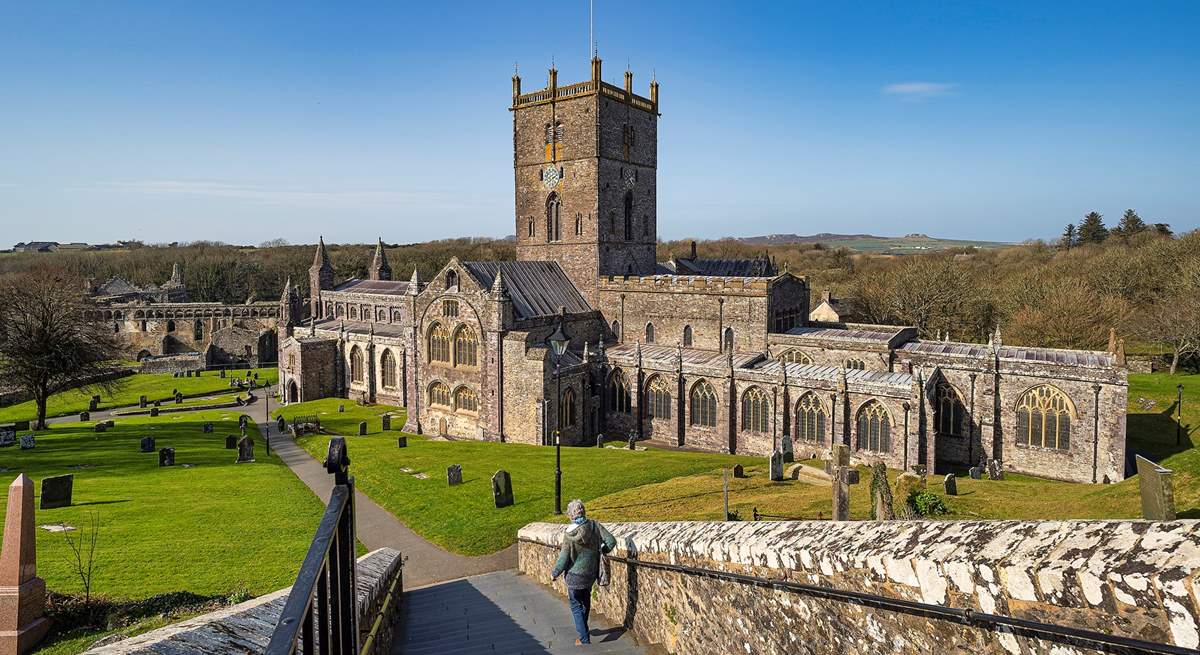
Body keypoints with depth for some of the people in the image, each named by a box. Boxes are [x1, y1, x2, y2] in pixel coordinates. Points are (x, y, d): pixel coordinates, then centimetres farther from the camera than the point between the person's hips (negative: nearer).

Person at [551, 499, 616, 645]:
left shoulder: (569, 535, -22)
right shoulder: (594, 526, -14)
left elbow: (563, 559, -15)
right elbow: (611, 541, -13)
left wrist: (554, 574, 2)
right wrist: (600, 551, 7)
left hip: (575, 576, -4)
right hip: (591, 573, 4)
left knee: (576, 606, 12)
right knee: (586, 600, 27)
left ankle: (584, 639, 12)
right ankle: (583, 628, 45)